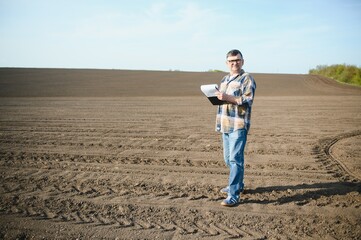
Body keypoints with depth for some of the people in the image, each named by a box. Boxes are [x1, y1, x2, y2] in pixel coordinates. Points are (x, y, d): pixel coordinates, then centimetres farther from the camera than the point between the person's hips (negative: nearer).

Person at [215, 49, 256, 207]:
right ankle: (237, 185, 35)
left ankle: (233, 195, -7)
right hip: (225, 125, 8)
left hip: (239, 126, -8)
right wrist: (217, 97, 6)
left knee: (235, 159, -10)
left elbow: (248, 101, -14)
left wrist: (228, 98, -21)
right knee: (228, 159, 17)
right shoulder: (225, 79, 20)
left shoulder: (247, 79, -4)